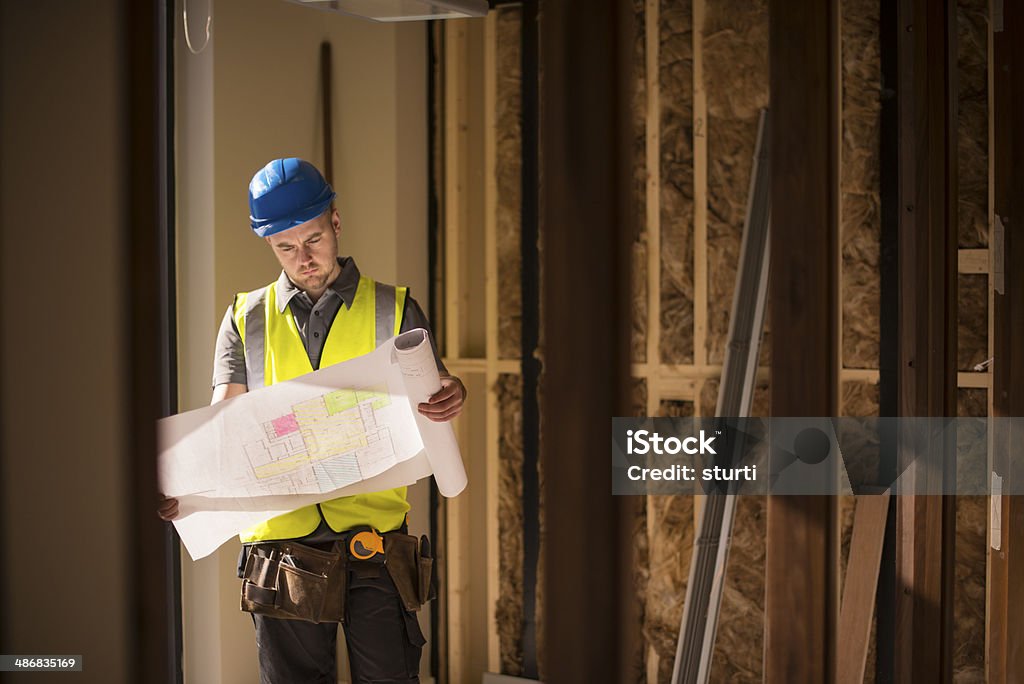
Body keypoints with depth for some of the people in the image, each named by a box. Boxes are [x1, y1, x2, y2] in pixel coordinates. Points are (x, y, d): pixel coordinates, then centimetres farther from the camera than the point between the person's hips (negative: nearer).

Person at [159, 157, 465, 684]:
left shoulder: (393, 309, 10)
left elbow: (428, 394, 4)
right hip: (279, 535, 1)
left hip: (374, 531, -1)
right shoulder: (246, 319, 13)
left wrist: (451, 396, -22)